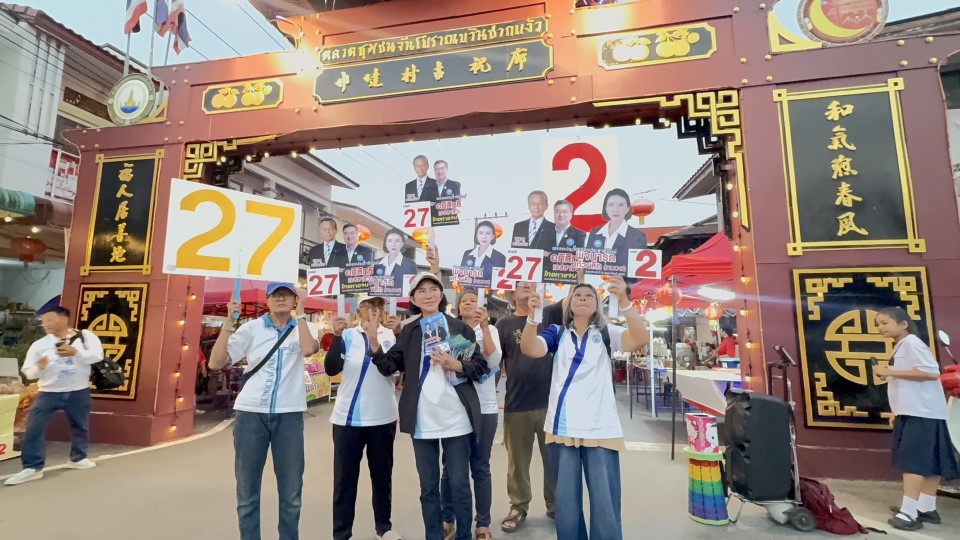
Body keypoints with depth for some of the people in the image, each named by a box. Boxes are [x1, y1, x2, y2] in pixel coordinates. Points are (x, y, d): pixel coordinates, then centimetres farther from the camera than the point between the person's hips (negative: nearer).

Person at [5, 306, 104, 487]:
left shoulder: (85, 336, -6)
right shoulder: (39, 344, -2)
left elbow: (97, 355, -17)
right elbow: (28, 372, -1)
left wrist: (76, 353, -31)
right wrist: (39, 368, -23)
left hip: (79, 392, -1)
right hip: (49, 393, 1)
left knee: (80, 426, 14)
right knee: (33, 428, -6)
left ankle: (78, 458, 33)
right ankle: (32, 468, 6)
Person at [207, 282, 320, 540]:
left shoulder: (302, 328, 2)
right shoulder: (251, 328, 2)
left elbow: (309, 350, -20)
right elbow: (215, 363, -2)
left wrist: (300, 314, -11)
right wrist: (229, 321, -8)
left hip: (289, 414, 0)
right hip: (251, 413, 0)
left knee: (291, 491, 9)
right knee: (247, 490, 11)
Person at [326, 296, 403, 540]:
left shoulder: (391, 335, 0)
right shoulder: (348, 335, -2)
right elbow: (331, 369, -10)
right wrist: (336, 336, -19)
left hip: (383, 417, 1)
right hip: (348, 417, -1)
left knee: (382, 474, 15)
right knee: (345, 476, 7)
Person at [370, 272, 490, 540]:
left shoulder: (460, 328, 0)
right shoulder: (408, 332, 7)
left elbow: (482, 366, -1)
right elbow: (389, 367, 1)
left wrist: (455, 365, -17)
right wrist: (373, 341, -12)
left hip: (455, 417, -2)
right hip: (422, 419, 2)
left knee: (459, 484, 8)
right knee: (428, 486, 14)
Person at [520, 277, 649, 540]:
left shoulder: (606, 333, 4)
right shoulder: (557, 333, 6)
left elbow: (640, 339, -14)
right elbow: (531, 349, -11)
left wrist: (624, 300, -29)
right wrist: (533, 315, -28)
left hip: (600, 428, -1)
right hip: (563, 427, 2)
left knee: (604, 502, 2)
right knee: (566, 501, 13)